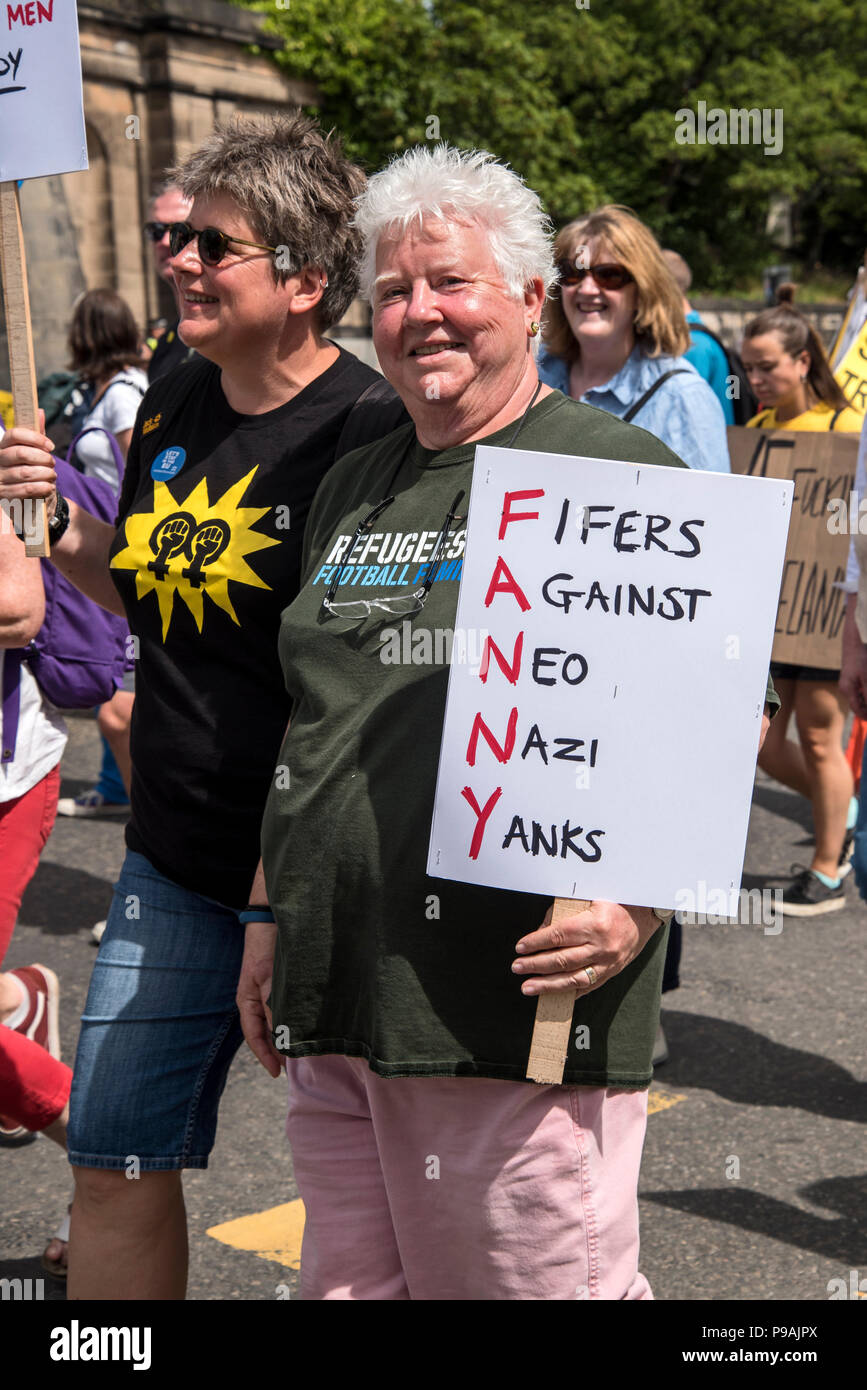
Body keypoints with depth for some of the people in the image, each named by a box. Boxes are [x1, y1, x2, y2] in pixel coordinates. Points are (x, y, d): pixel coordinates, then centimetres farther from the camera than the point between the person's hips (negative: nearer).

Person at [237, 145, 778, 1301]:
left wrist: (637, 904, -23)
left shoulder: (624, 478, -5)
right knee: (349, 1281, 17)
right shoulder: (352, 490, 16)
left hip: (516, 1013, -7)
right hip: (331, 1006, 7)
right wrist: (270, 915, 20)